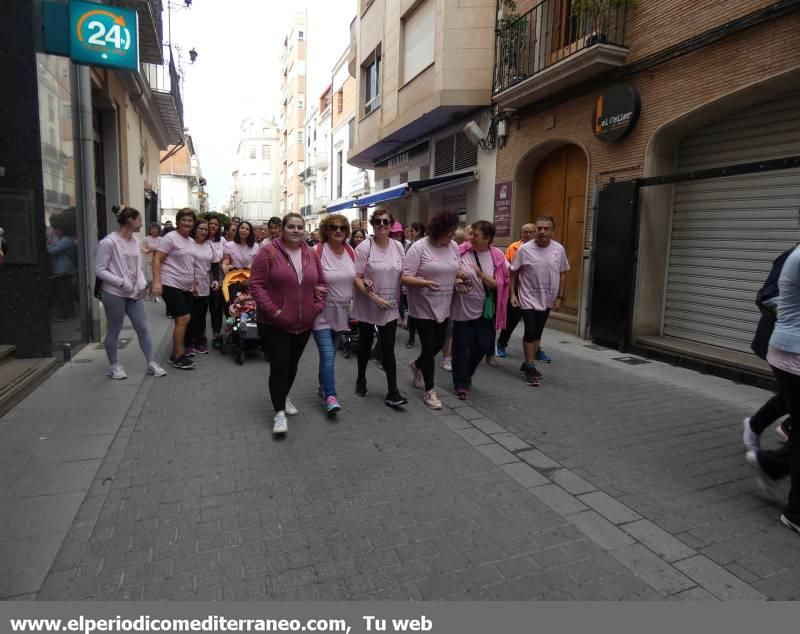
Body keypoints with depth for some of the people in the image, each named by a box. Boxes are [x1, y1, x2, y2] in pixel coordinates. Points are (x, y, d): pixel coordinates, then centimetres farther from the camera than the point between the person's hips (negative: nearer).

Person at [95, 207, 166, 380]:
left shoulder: (134, 241, 8)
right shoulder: (109, 242, -13)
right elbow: (99, 270, -13)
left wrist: (142, 282, -1)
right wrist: (121, 282, -20)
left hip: (134, 293, 6)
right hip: (114, 293, -6)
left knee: (143, 328, 6)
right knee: (114, 331, 6)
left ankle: (151, 363, 14)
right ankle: (114, 365, 22)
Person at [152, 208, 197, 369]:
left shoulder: (191, 241, 14)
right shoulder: (170, 237, -9)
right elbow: (156, 260, -14)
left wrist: (193, 283, 20)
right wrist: (156, 282, -23)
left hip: (186, 287, 8)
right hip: (171, 285, -8)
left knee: (184, 319, 10)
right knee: (183, 318, -13)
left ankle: (176, 353, 21)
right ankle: (178, 356, -3)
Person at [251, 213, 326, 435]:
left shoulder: (312, 254, 4)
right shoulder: (268, 252, -11)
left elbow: (321, 283, 14)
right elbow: (256, 284, -12)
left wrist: (318, 305, 0)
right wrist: (272, 310, -19)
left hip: (303, 323, 5)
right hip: (274, 323, -5)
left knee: (292, 364, 18)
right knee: (279, 366, -6)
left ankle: (284, 397, 41)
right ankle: (279, 413, 4)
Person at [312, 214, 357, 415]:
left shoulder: (349, 251, 3)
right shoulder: (318, 252, -15)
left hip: (342, 311, 6)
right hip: (322, 311, -6)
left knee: (331, 352, 17)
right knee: (327, 354, -11)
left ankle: (323, 384, 34)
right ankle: (330, 395, -7)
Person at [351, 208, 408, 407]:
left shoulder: (398, 246, 1)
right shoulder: (364, 247, -11)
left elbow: (402, 275, 8)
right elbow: (356, 278, -14)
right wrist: (374, 297, -21)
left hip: (390, 307, 2)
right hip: (367, 306, -2)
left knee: (388, 349, 0)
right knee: (365, 345, 15)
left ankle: (392, 392, 2)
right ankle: (361, 379, 37)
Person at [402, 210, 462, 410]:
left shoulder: (454, 247, 2)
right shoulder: (419, 247, -16)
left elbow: (457, 272, 14)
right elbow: (405, 278, -19)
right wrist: (425, 283, -34)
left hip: (444, 307, 6)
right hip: (423, 308, -6)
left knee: (438, 344, 16)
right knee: (429, 347, 0)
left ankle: (417, 365, 47)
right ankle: (429, 391, 15)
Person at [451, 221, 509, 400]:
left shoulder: (497, 256, -4)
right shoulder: (460, 252, -9)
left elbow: (500, 285, -6)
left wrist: (482, 275, -21)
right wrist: (455, 280, -19)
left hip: (485, 310, 2)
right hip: (462, 309, -2)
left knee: (482, 347, 11)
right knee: (462, 348, 2)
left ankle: (466, 376, 38)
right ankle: (461, 385, 19)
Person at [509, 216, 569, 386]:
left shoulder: (559, 249, -3)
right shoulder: (524, 249, -10)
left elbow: (562, 274, 6)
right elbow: (513, 273, -2)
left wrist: (560, 297, 2)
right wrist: (513, 294, -7)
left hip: (547, 300, 4)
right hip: (528, 299, -4)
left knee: (538, 333, 12)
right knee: (530, 332, -7)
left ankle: (527, 363, 26)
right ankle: (530, 367, 4)